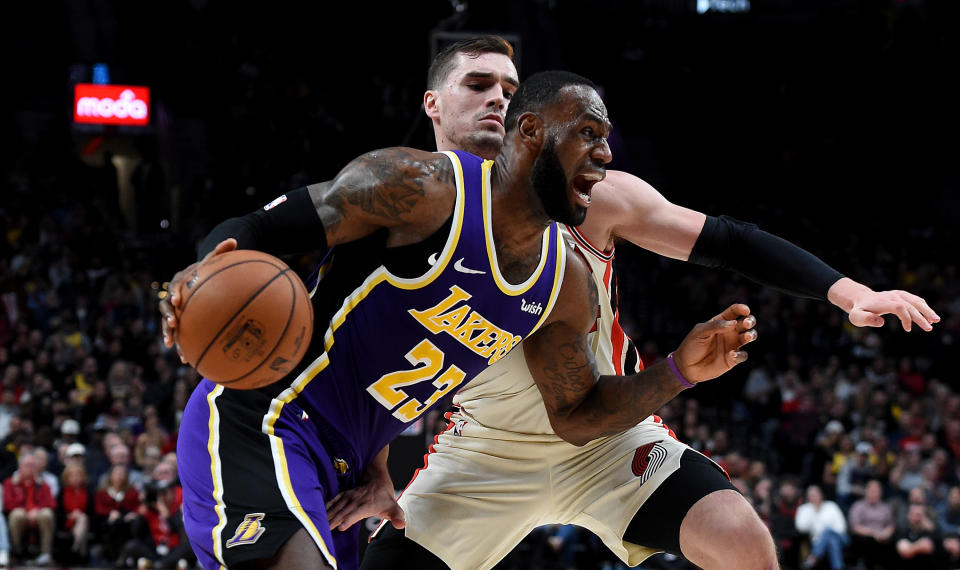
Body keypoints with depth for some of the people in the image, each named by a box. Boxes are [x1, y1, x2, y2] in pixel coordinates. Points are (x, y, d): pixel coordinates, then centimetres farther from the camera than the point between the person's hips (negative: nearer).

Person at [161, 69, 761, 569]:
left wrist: (679, 371, 4)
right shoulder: (424, 188, -16)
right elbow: (252, 232, -13)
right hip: (257, 426, -9)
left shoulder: (565, 286, 7)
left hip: (339, 470, 9)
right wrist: (206, 273, -36)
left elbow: (577, 414, 18)